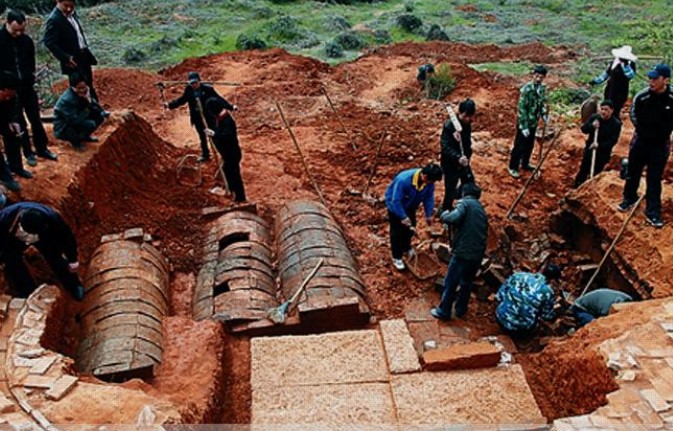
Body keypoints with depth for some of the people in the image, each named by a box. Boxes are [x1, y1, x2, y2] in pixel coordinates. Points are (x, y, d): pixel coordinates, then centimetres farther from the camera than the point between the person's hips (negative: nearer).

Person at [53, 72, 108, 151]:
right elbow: (75, 120, -32)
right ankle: (75, 140, -1)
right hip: (63, 130, -8)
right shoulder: (67, 100, -31)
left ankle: (84, 136, 16)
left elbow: (94, 106, 1)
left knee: (100, 116, -2)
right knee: (90, 124, -29)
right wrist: (87, 110, -22)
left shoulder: (83, 93, -7)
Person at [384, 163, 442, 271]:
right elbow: (396, 201, -35)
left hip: (410, 205, 6)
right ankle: (396, 257, 15)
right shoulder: (403, 180, -43)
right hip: (395, 204, -5)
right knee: (397, 231, 0)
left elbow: (429, 197, -9)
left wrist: (429, 214, -10)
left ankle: (406, 248, 42)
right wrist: (403, 217, -31)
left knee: (410, 227, 15)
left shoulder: (429, 181, -26)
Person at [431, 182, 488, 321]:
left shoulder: (464, 203, -6)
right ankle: (461, 309, 33)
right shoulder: (481, 209, 18)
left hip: (463, 252, -7)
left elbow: (454, 218, -25)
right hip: (478, 254, 7)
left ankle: (444, 311, 15)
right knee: (467, 282, 23)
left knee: (450, 283, 6)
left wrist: (444, 214, -4)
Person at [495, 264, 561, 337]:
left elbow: (499, 297, 1)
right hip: (522, 330, -2)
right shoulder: (547, 292, -14)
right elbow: (548, 316, 1)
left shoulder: (518, 275, -5)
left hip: (501, 320, 2)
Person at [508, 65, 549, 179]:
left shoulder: (543, 88, -3)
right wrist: (524, 126, -22)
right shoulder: (526, 89, -24)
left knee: (530, 145, 20)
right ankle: (513, 167, 18)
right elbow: (521, 108, -22)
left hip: (534, 122, 7)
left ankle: (525, 163, 39)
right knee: (519, 146, 4)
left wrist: (544, 115, -1)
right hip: (524, 122, -7)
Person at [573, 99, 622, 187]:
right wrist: (592, 126, -28)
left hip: (603, 152, -2)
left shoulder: (616, 124, -15)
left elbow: (613, 141, -17)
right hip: (590, 149, 3)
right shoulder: (594, 117, -6)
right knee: (583, 171, 9)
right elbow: (584, 129, -6)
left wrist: (599, 145, -30)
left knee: (596, 173, 6)